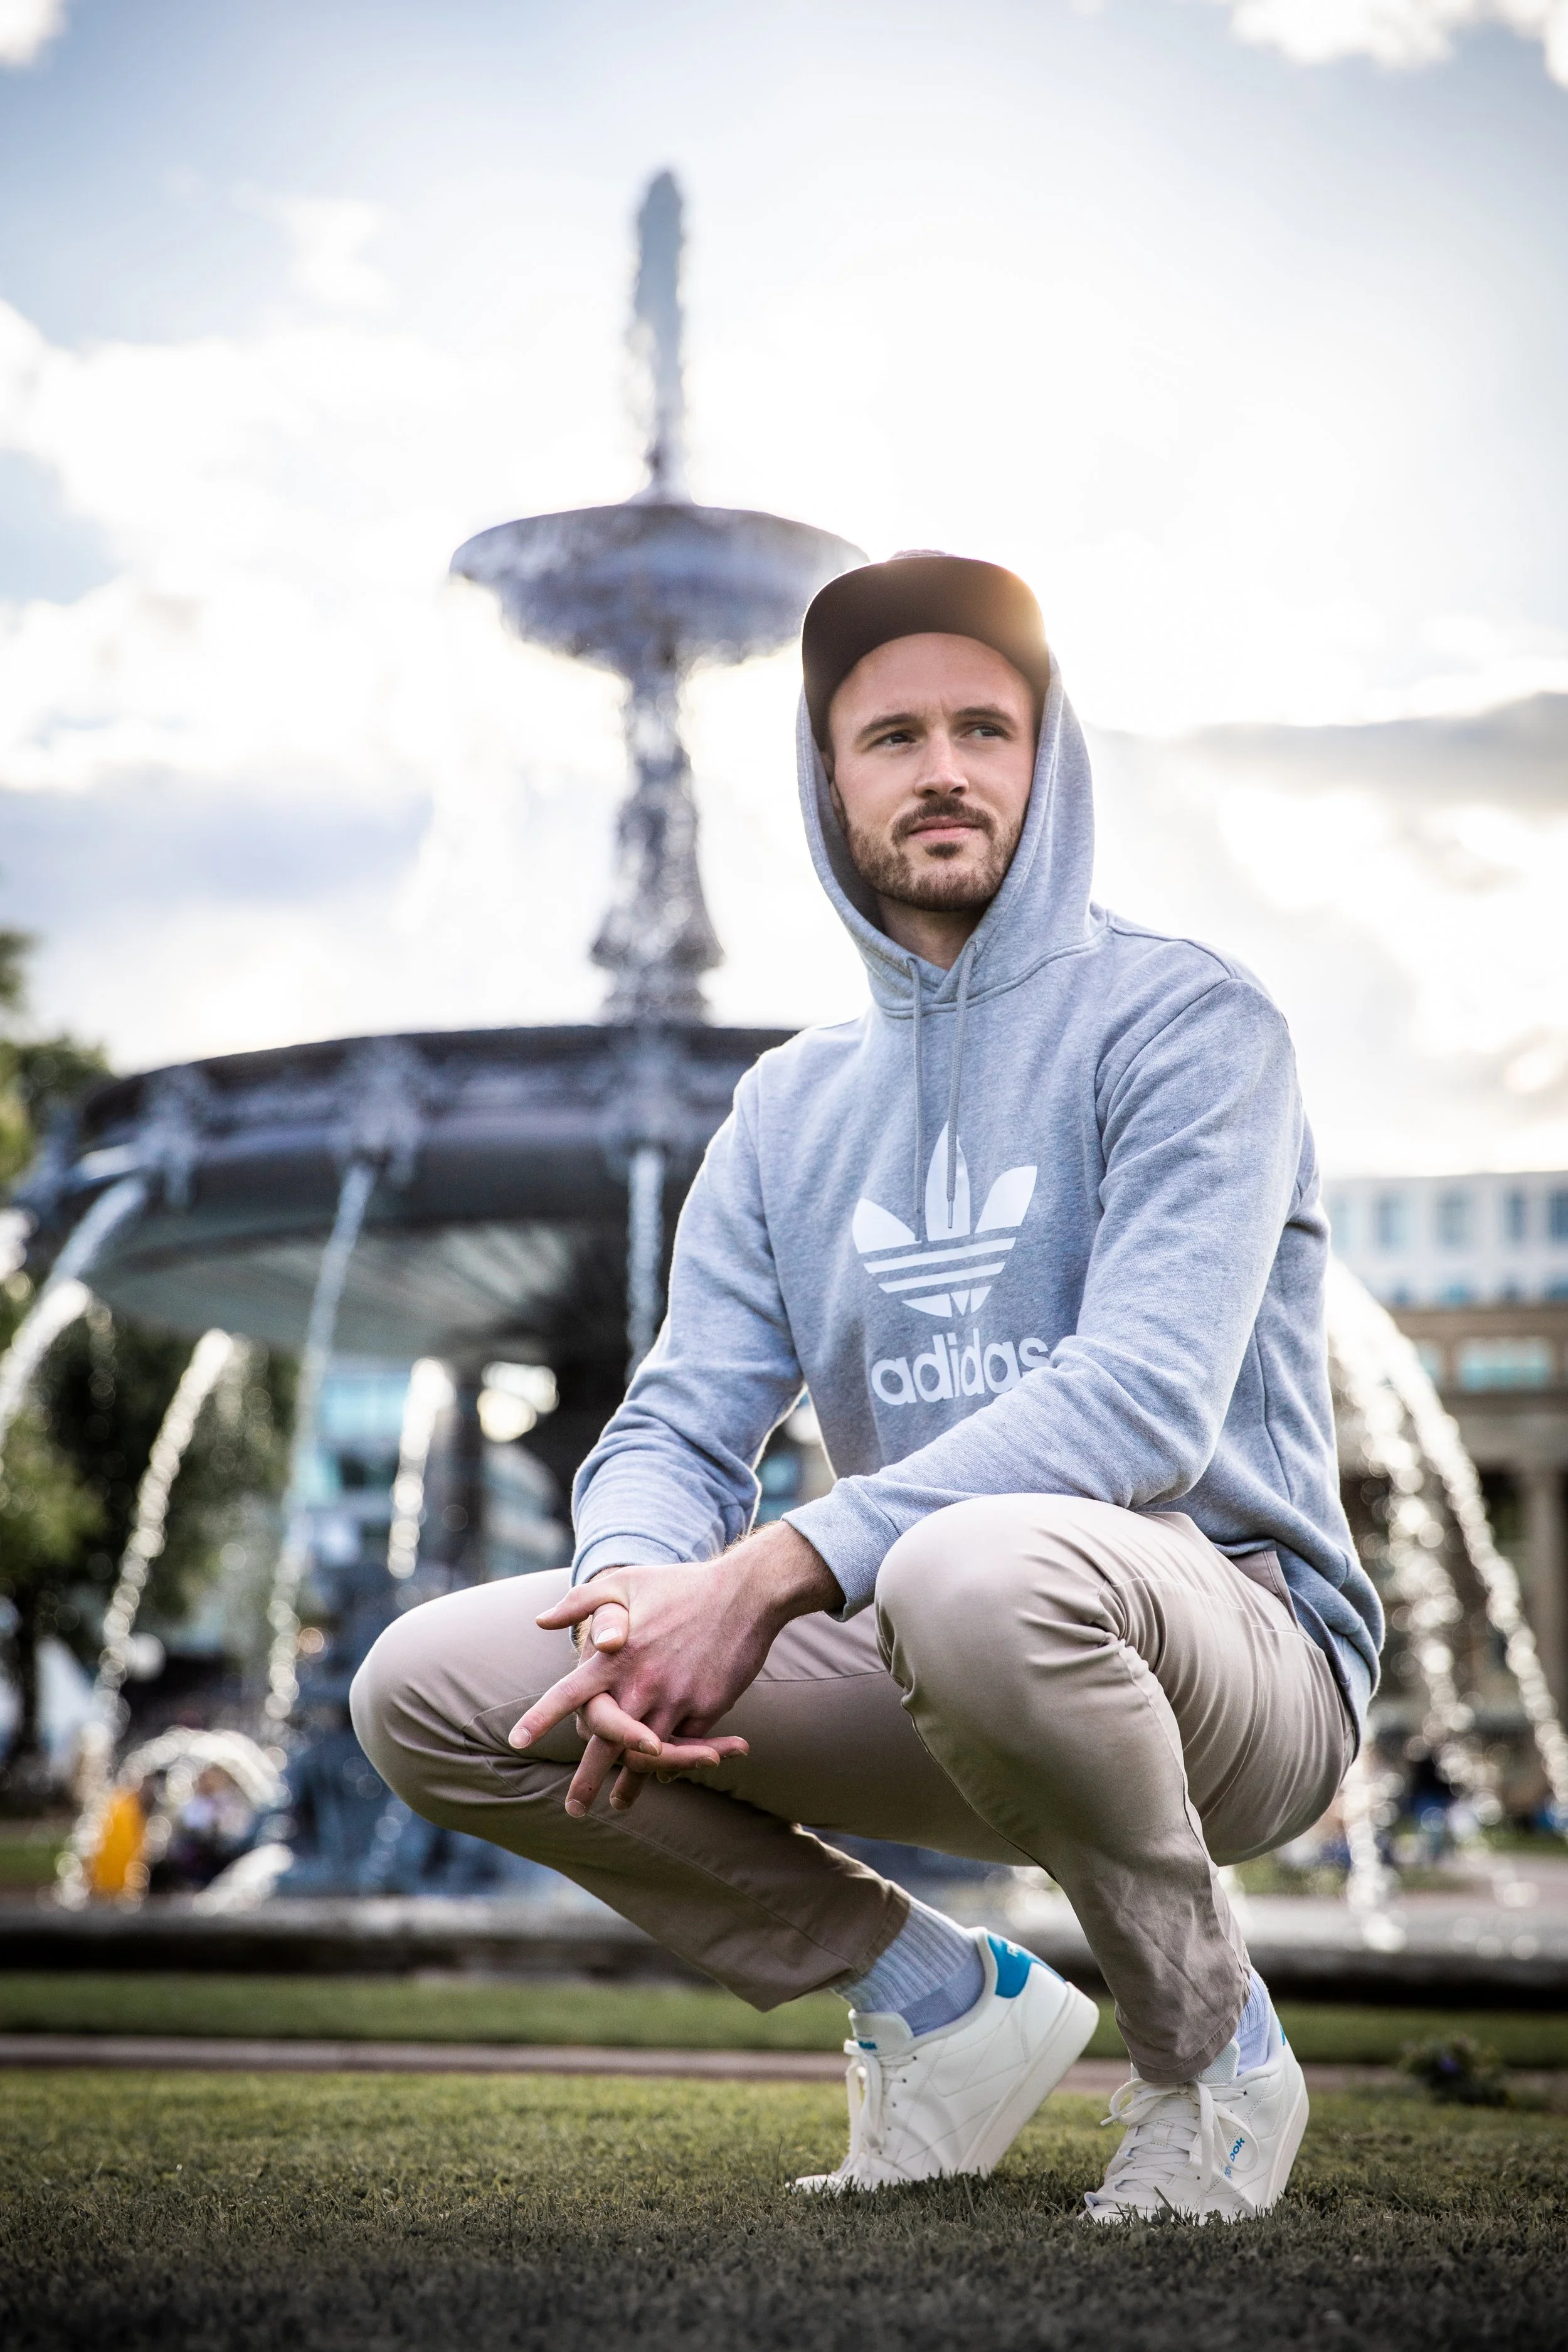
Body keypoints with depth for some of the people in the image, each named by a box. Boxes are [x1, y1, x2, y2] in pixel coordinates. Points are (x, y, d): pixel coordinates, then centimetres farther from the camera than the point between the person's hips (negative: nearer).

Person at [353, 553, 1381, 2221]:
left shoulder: (1180, 1021, -6)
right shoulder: (791, 1109, 14)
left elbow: (1148, 1399, -21)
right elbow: (679, 1426, 7)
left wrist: (771, 1575, -28)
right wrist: (644, 1594, -19)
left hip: (1223, 1640, -5)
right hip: (918, 1660, 6)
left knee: (976, 1570, -41)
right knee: (429, 1687, -8)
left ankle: (1214, 2052, -10)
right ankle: (946, 2005, 5)